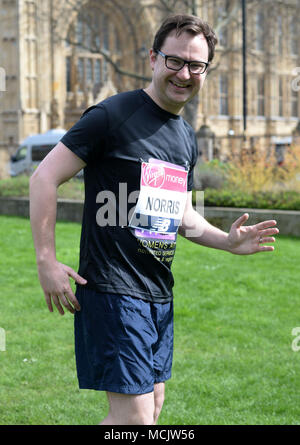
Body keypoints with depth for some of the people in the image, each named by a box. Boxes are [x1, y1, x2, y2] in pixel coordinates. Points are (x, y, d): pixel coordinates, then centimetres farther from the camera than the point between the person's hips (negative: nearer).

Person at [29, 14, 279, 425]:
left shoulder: (187, 137, 14)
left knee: (152, 404, 15)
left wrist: (227, 241, 6)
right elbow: (44, 179, -11)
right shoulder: (113, 115, -11)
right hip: (113, 288, -8)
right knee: (135, 416, -10)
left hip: (159, 294, 8)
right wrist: (47, 261, -15)